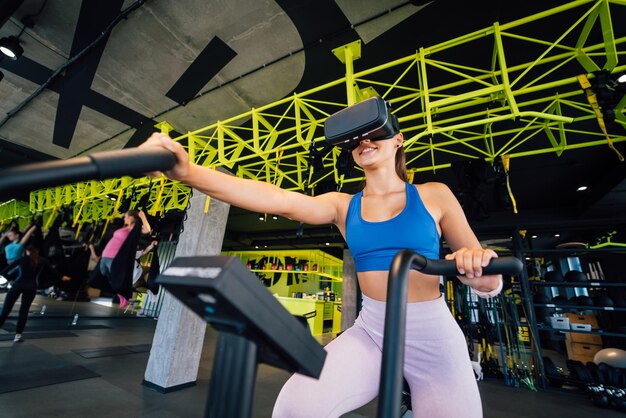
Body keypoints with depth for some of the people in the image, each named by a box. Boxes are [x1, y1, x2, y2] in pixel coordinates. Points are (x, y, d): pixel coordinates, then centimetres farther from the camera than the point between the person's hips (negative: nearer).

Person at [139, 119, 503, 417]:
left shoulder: (434, 195, -2)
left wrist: (477, 263, -27)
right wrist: (188, 171, -30)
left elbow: (489, 285, -1)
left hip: (433, 335, 0)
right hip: (370, 332, 1)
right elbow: (281, 200, -18)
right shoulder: (343, 206, 0)